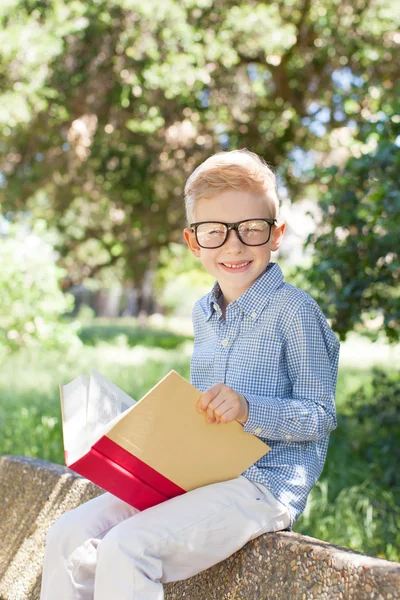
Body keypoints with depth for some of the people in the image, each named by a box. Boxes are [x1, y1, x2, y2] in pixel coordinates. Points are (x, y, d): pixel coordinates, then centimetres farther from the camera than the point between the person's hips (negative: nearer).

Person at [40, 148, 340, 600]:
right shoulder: (203, 313, 15)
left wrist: (249, 410, -25)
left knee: (125, 549, -26)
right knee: (69, 536, -6)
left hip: (264, 483, -7)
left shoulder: (294, 310, -9)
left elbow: (320, 416, -11)